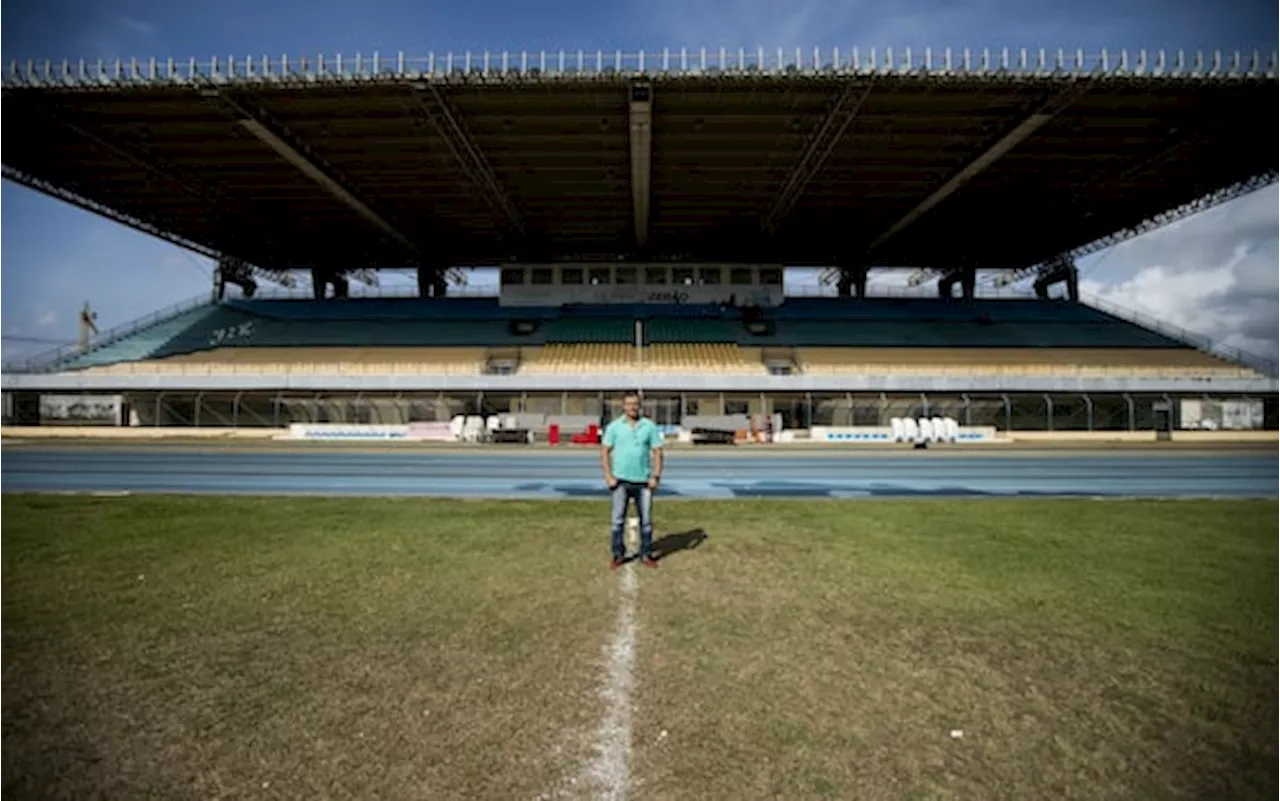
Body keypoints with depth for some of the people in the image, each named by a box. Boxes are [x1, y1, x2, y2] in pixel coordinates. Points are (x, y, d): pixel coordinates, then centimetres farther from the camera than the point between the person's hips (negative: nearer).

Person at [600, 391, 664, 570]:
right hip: (621, 481, -1)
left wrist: (656, 476, -6)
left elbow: (657, 452, 3)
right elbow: (605, 452, 1)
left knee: (646, 520, 8)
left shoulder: (649, 426, 2)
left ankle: (646, 555, 21)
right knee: (617, 520, 1)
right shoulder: (614, 426, 0)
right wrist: (608, 477, -7)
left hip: (643, 481, 1)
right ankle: (618, 555, 14)